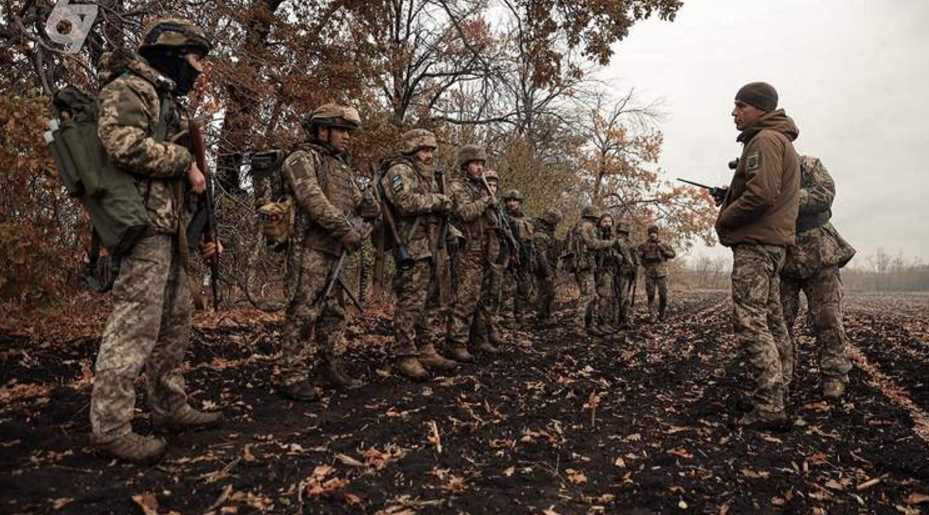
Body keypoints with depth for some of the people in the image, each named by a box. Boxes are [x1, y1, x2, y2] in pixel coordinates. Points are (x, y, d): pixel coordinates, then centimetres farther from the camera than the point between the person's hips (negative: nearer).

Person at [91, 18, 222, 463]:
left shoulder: (169, 102, 24)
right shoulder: (129, 89, -4)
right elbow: (123, 144, -25)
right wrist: (184, 160, -12)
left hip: (170, 229, 10)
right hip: (144, 225, -10)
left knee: (175, 321, 13)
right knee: (135, 324, -9)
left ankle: (170, 407, 23)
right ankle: (110, 427, -2)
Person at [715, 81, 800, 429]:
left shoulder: (765, 139, -11)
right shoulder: (782, 142, 23)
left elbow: (761, 193, -23)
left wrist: (724, 219, -11)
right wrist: (729, 199, 11)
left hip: (756, 243, -11)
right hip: (772, 242, 11)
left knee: (750, 322, -13)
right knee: (772, 321, 14)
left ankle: (769, 408, -13)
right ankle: (777, 396, 23)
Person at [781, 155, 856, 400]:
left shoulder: (809, 166, -2)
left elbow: (824, 195, -19)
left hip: (818, 254, -2)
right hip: (781, 258, 3)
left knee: (827, 316, -1)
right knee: (779, 318, 2)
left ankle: (834, 376, 9)